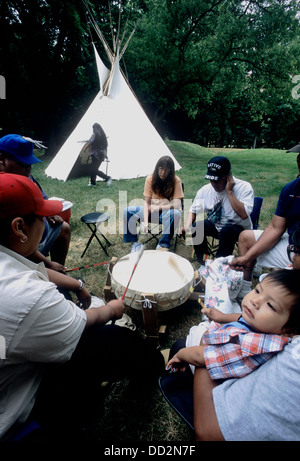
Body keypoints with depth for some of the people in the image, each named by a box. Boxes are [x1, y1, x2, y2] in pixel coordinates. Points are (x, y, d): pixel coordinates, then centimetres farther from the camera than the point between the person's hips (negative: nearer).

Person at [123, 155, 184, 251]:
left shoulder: (176, 181, -13)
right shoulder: (150, 179, -6)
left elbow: (176, 205, -19)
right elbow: (147, 202, -9)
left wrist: (159, 207, -20)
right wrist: (145, 221, -21)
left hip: (168, 212, -3)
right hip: (152, 211, 3)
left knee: (175, 214, -38)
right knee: (127, 211, -15)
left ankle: (163, 245, -22)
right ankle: (134, 242, -4)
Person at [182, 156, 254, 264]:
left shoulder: (244, 187, -17)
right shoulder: (205, 190, -5)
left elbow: (244, 215, -31)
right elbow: (193, 210, 3)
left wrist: (229, 191, -29)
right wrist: (186, 227, -17)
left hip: (238, 228, -4)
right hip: (214, 226, 4)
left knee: (226, 231, -36)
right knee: (195, 228, -23)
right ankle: (204, 262, -2)